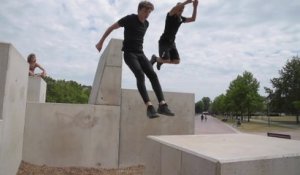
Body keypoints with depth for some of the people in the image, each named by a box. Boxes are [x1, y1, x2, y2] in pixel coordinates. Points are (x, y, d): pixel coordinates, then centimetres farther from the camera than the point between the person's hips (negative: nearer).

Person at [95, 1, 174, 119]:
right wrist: (101, 42, 5)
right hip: (129, 53, -5)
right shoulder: (129, 19, -5)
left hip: (140, 53, 6)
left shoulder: (146, 24, 13)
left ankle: (162, 105, -24)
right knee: (140, 75, -28)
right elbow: (111, 28, 2)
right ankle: (149, 107, -34)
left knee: (153, 75, -16)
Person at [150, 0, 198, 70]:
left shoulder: (181, 19, 9)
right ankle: (155, 58, 17)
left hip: (172, 43, 7)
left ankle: (160, 60, 26)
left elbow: (193, 19, 6)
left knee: (177, 61, -1)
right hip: (164, 42, -7)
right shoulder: (170, 15, -11)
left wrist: (195, 7, -4)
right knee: (166, 61, -17)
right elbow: (174, 9, -33)